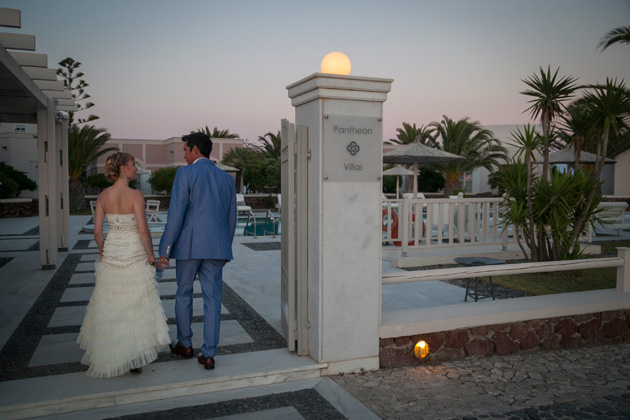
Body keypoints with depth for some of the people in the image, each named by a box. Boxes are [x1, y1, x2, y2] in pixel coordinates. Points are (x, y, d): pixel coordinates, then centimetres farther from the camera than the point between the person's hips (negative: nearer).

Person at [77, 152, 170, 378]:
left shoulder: (103, 196, 1)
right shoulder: (135, 195, -16)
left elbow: (97, 231, 2)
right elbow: (143, 230, -19)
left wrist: (103, 251, 17)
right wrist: (151, 255, -8)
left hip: (111, 254, 5)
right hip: (134, 254, -5)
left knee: (110, 306, 17)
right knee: (136, 305, 6)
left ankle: (107, 355, 29)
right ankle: (133, 359, 11)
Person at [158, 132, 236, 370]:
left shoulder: (185, 173, -5)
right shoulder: (226, 178, 10)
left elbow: (176, 214, -12)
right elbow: (231, 218, 13)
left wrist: (164, 250, -8)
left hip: (189, 244, -3)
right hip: (217, 247, 4)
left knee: (183, 293, 16)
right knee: (212, 299, 6)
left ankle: (185, 344, 29)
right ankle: (208, 354, 8)